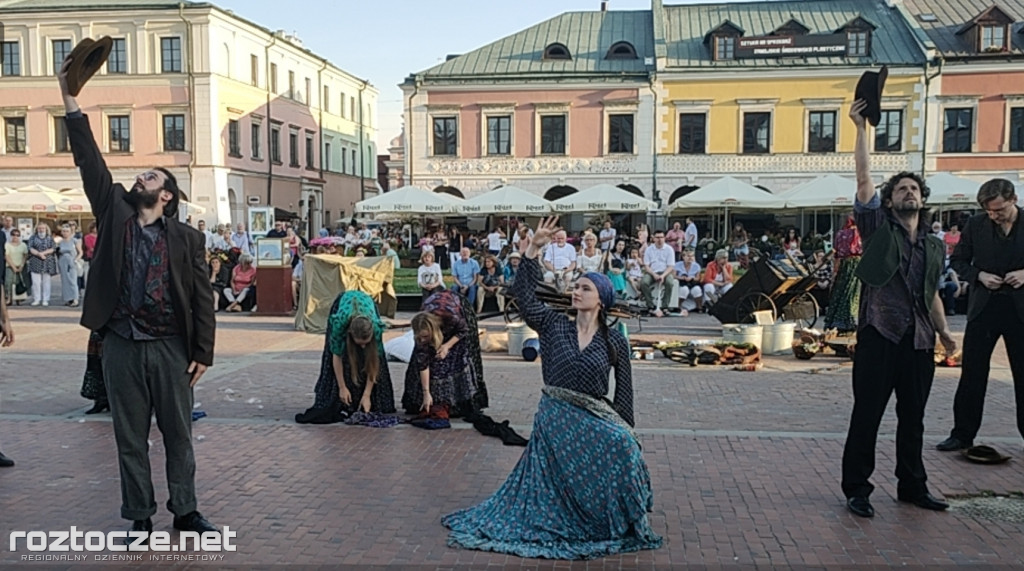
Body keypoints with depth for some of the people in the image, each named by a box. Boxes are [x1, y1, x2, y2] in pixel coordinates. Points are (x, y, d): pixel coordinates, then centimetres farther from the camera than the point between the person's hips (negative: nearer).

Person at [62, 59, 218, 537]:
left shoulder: (188, 239, 0)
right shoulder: (115, 216, 5)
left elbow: (202, 299, -1)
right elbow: (90, 163, -1)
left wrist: (202, 353, -5)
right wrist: (70, 99, -6)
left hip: (170, 348, -1)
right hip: (121, 347, 2)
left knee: (179, 435, 8)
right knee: (130, 438, 10)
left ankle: (184, 511, 23)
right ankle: (140, 516, 22)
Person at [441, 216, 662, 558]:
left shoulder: (615, 342, -1)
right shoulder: (554, 326, 1)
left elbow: (623, 390, 4)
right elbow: (523, 295, -8)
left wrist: (624, 428, -2)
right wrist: (534, 249, -14)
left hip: (594, 418, -1)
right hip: (555, 416, 1)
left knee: (623, 448, -21)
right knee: (554, 480, 1)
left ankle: (619, 526, -2)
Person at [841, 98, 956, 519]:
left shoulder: (935, 246, 15)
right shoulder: (878, 227, 0)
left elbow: (931, 294, 22)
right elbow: (864, 179, -10)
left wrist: (944, 331, 14)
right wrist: (861, 129, -15)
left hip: (919, 341, 5)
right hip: (879, 334, -5)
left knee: (913, 419, 14)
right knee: (866, 416, -1)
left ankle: (912, 485, 27)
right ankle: (857, 488, 8)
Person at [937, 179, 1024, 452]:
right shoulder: (976, 224, 2)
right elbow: (958, 260, 8)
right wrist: (979, 275, -10)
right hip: (984, 307, 1)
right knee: (972, 375, 4)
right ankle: (963, 434, 13)